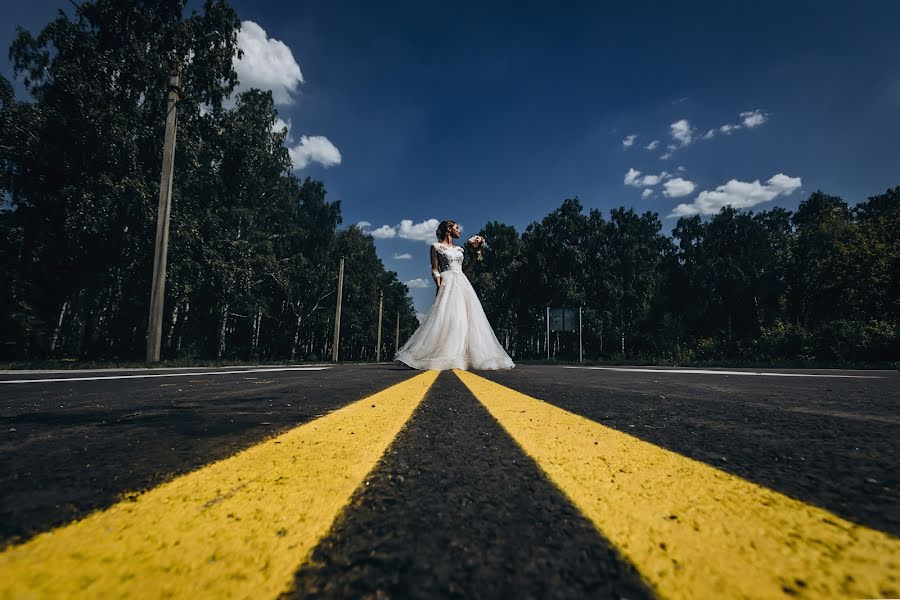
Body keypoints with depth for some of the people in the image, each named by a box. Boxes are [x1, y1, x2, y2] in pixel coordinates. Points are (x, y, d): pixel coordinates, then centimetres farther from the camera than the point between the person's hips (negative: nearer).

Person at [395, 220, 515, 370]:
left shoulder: (459, 249, 22)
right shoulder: (436, 247, 7)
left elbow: (468, 268, 21)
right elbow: (435, 270, -1)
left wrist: (477, 251, 19)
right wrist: (440, 287, -16)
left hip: (463, 284, 6)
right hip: (448, 283, -6)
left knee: (467, 318, -3)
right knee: (447, 318, -16)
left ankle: (464, 356, -1)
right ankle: (445, 358, -14)